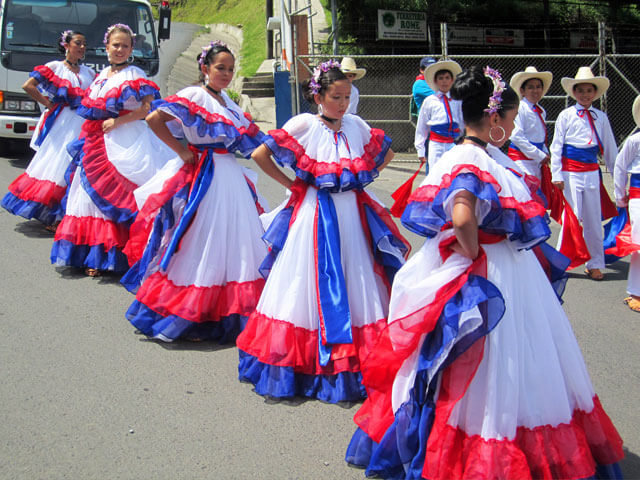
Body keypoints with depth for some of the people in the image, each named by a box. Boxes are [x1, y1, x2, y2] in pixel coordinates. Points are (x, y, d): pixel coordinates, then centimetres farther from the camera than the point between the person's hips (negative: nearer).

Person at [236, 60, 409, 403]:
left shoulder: (356, 126, 6)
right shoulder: (304, 125, -5)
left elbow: (386, 154, 21)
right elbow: (260, 155, -7)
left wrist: (361, 180, 8)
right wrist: (291, 184, -5)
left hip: (352, 213, 4)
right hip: (315, 215, -4)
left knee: (354, 281, 6)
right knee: (314, 283, -1)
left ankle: (355, 363, 15)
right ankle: (305, 362, 11)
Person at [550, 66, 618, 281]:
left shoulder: (601, 117, 10)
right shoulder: (566, 115, 0)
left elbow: (609, 148, 16)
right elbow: (556, 146, 0)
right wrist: (556, 175, -6)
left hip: (592, 172, 3)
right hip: (571, 172, -3)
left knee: (594, 219, 7)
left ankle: (594, 264, 17)